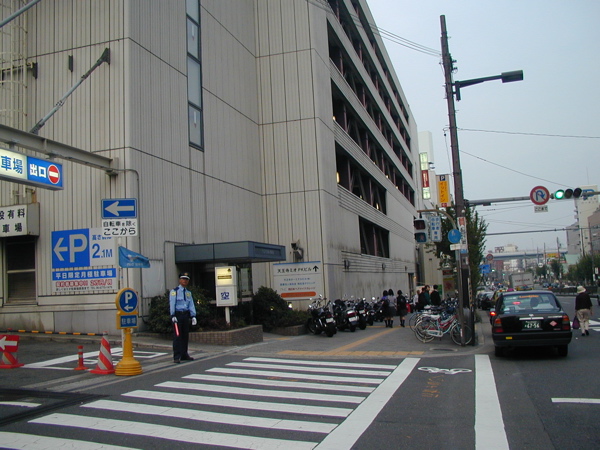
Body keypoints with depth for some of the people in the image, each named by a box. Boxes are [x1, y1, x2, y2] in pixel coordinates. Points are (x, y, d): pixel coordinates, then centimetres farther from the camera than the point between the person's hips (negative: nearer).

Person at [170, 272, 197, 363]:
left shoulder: (189, 292, 14)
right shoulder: (174, 291, -2)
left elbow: (191, 305, 9)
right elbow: (172, 304, -9)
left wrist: (193, 316, 0)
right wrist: (173, 315, -17)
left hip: (186, 315, 6)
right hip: (177, 315, -6)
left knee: (185, 336, 11)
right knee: (177, 336, -8)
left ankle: (184, 355, 21)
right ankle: (176, 357, -6)